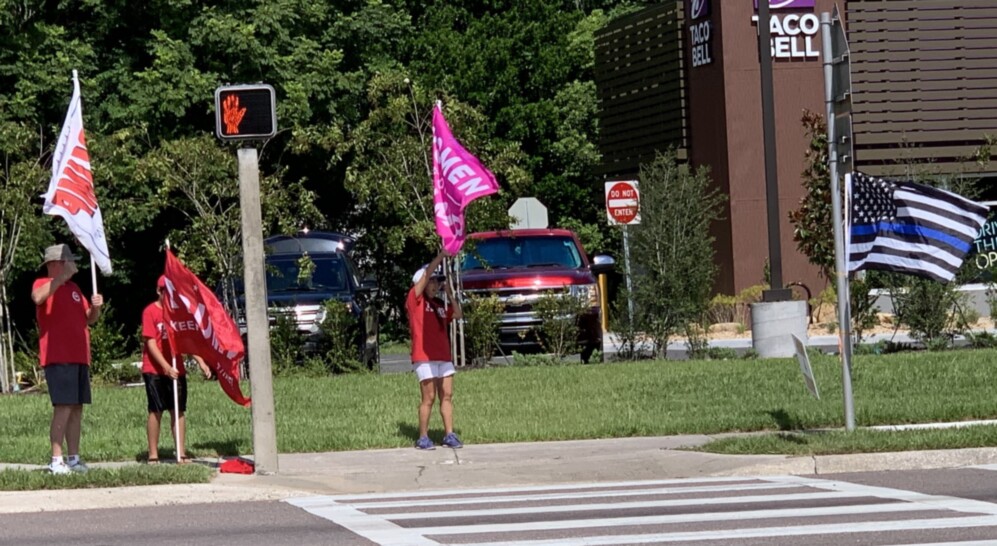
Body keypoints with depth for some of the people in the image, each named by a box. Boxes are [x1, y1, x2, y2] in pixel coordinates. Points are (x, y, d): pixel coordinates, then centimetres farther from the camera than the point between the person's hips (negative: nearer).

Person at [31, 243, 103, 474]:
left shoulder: (73, 288, 20)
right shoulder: (43, 284, -4)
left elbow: (88, 319, 25)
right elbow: (38, 298, -28)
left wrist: (96, 307, 3)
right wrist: (62, 277, -29)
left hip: (79, 357, 8)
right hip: (58, 358, -8)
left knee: (77, 408, 8)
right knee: (63, 408, -13)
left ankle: (74, 458, 14)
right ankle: (56, 460, -13)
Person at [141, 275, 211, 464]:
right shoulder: (150, 312, -7)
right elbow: (150, 343, -12)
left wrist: (201, 362, 1)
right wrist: (166, 367, -21)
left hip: (176, 369, 5)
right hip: (155, 370, -5)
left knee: (179, 411, 2)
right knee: (156, 411, -2)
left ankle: (181, 454, 5)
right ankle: (153, 455, 3)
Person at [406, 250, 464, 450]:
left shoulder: (439, 305, 18)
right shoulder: (415, 300, 0)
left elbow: (457, 314, 11)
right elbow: (426, 274, -9)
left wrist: (450, 294, 8)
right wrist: (441, 256, -11)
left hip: (443, 356, 6)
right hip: (424, 357, -6)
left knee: (447, 396, 3)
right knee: (429, 398, -6)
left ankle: (449, 435, 5)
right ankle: (423, 438, 1)